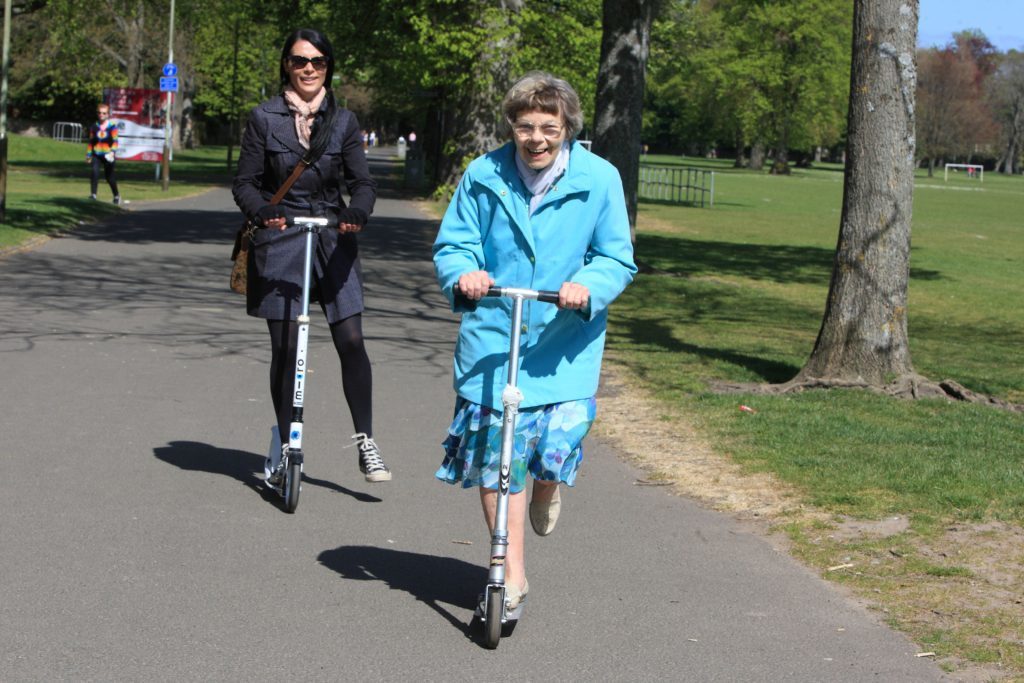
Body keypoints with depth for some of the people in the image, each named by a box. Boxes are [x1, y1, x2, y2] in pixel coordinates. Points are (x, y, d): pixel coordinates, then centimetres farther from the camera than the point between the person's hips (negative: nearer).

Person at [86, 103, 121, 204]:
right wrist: (88, 155, 13)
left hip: (108, 155, -2)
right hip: (96, 155, 2)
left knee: (109, 176, 6)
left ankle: (116, 195, 27)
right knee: (95, 172, -19)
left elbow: (115, 141, -6)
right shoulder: (94, 127, 6)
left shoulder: (112, 126, -2)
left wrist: (113, 151, -21)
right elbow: (91, 142, 13)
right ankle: (93, 194, -15)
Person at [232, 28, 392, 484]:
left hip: (333, 240, 1)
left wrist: (357, 212, -21)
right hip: (280, 238, -1)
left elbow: (362, 182, 1)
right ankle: (285, 444, 15)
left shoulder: (343, 121, 6)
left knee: (351, 341, -7)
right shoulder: (264, 118, 1)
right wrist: (261, 210, -21)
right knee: (285, 348, 2)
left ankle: (366, 443, 2)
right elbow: (245, 183, 0)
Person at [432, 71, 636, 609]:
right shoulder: (484, 176, -2)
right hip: (491, 341, 1)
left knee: (556, 451, -9)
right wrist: (462, 275, -19)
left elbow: (617, 260, 0)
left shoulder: (599, 180, -4)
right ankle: (512, 575, 16)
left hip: (565, 347, -1)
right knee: (494, 458, -2)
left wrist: (587, 287, -21)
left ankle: (545, 493, 33)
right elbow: (451, 245, 4)